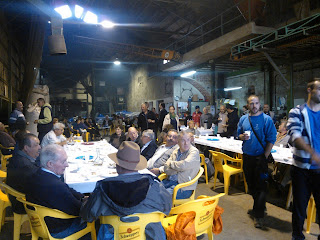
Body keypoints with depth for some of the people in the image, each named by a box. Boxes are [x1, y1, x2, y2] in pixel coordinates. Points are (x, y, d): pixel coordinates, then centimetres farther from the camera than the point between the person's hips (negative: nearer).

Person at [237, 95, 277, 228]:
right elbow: (239, 134, 16)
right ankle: (258, 207, 36)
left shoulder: (266, 119, -8)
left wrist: (265, 157, -16)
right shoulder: (243, 119, 7)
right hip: (247, 156, 5)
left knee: (260, 185, -2)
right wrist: (242, 136, -8)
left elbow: (271, 140, -10)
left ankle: (259, 215, 6)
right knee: (250, 183, 16)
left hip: (260, 157, -5)